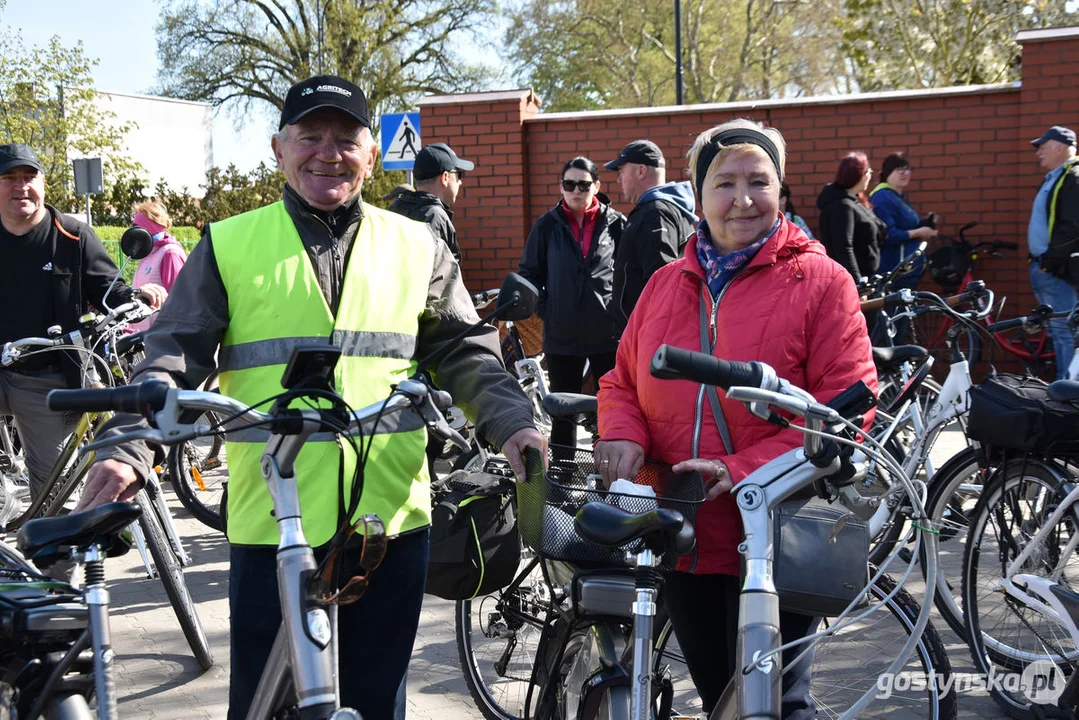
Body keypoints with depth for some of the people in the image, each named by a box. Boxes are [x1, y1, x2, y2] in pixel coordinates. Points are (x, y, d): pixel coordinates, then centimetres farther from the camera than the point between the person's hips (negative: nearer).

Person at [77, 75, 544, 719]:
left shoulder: (417, 248, 10)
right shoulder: (229, 246, 4)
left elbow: (468, 355, 11)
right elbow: (173, 361, 2)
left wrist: (512, 424, -5)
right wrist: (128, 452, -12)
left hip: (393, 518, 2)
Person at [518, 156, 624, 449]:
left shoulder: (615, 223, 0)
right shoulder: (548, 225, 3)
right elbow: (528, 271, 11)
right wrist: (544, 309, 0)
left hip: (608, 333, -1)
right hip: (561, 334, 1)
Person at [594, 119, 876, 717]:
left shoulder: (820, 281, -5)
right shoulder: (665, 284, 11)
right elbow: (621, 381, 17)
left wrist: (741, 469, -22)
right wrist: (621, 434, -7)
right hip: (681, 536, 5)